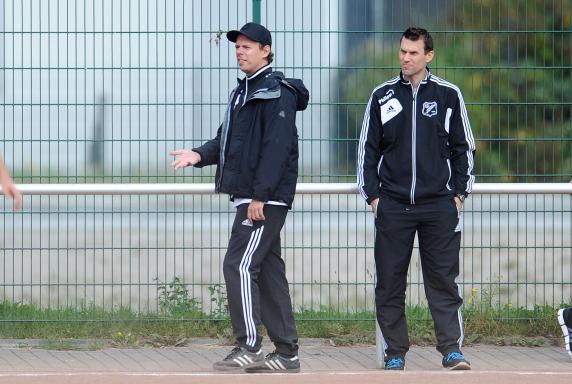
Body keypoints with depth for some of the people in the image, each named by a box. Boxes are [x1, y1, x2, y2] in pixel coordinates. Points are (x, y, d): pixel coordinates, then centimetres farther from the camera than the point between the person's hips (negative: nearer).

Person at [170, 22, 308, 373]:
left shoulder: (277, 93, -12)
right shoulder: (244, 92, 19)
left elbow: (276, 147, -19)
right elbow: (228, 138, 21)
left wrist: (260, 196, -23)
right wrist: (201, 155, 1)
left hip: (267, 198, -10)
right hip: (249, 197, 10)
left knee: (240, 266, -12)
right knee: (268, 271, 9)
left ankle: (249, 347, -8)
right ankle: (287, 353, 12)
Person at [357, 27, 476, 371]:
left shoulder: (448, 95, 5)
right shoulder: (382, 96, 7)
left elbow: (463, 148, 10)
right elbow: (368, 149, 11)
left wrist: (459, 192, 3)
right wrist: (372, 195, 4)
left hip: (439, 204, -1)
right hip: (392, 205, 2)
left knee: (443, 280, -3)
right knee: (389, 282, 2)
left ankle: (452, 349, -1)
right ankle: (395, 352, 9)